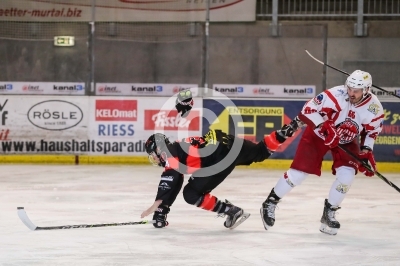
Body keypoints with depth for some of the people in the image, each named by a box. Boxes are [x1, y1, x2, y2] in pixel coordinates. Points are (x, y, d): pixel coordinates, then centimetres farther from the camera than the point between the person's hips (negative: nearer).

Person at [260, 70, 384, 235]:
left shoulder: (374, 108, -19)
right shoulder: (335, 95, -32)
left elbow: (371, 131, 0)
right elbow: (308, 110, -29)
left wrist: (366, 152, -10)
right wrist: (324, 127, -39)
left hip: (346, 141, 4)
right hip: (319, 134, -3)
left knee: (347, 175, -16)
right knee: (299, 172, -7)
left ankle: (329, 214, 5)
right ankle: (270, 203, 12)